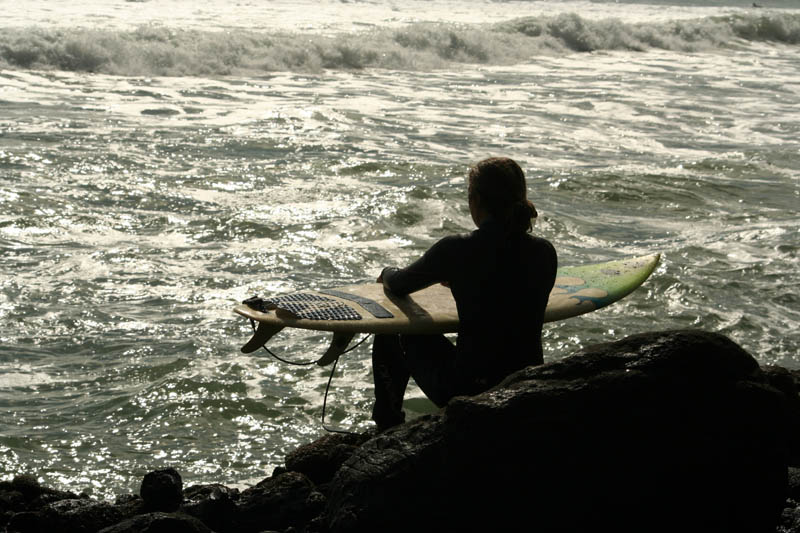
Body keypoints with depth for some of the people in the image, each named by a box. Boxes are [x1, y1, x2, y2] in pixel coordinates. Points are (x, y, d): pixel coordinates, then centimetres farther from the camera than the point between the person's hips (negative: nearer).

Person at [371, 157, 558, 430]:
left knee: (388, 336, 20)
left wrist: (388, 273, 26)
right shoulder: (544, 253, -4)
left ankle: (388, 427, 36)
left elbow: (399, 285, 2)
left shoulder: (457, 249, -16)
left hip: (467, 388, -5)